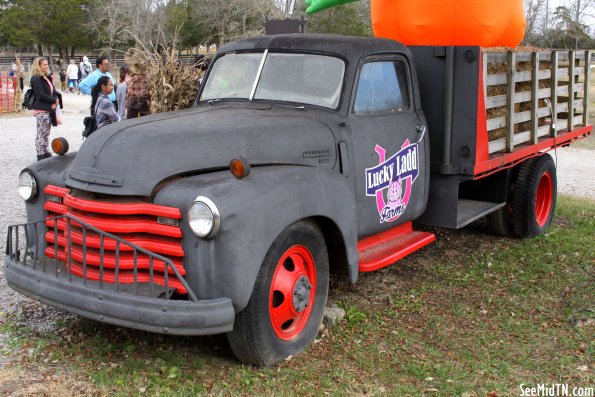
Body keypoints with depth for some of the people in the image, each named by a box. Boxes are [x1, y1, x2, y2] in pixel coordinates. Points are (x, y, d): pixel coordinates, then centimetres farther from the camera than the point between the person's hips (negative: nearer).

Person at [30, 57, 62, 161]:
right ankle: (40, 155, -1)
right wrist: (54, 100, -10)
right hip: (41, 110, -9)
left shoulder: (46, 78, 15)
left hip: (49, 109, 9)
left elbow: (53, 91, 14)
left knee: (46, 133, 15)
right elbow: (41, 95, -18)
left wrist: (55, 100, -5)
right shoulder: (36, 79, -12)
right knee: (41, 133, -5)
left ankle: (45, 153, 23)